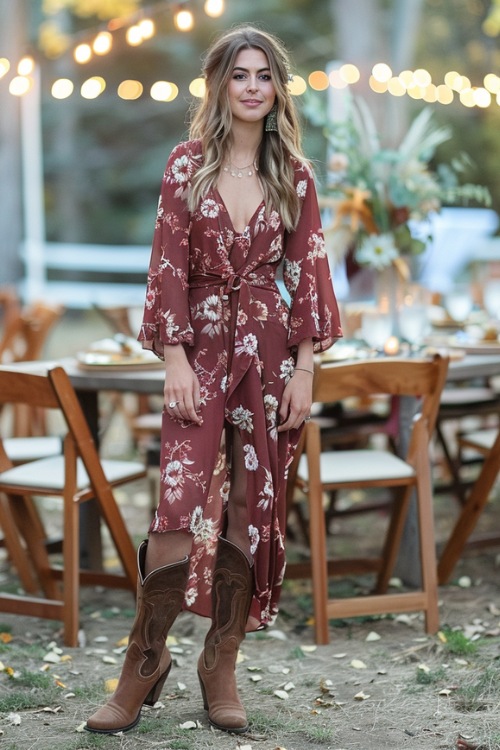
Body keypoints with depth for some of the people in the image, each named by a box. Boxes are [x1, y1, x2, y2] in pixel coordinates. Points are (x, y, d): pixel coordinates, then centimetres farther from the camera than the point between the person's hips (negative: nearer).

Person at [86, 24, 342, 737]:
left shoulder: (294, 174, 6)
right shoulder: (188, 164, 1)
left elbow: (308, 269, 5)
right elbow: (169, 265, -2)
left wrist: (304, 368, -1)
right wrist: (174, 360, -9)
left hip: (271, 345, 2)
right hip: (203, 342, -2)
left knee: (253, 509, 4)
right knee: (183, 505, -11)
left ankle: (222, 663, 17)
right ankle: (145, 660, 4)